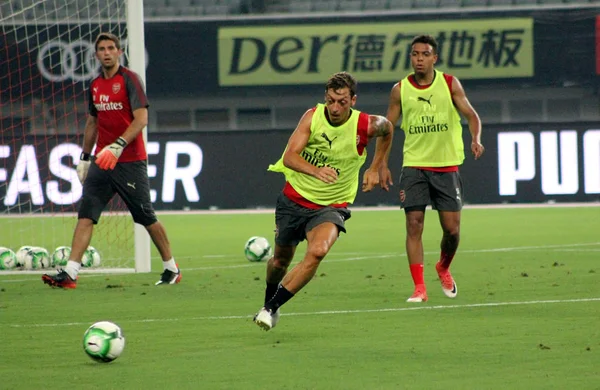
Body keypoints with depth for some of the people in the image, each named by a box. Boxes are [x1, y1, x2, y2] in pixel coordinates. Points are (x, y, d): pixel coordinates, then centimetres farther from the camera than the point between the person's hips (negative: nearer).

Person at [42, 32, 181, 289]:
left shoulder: (129, 79, -7)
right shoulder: (95, 86, 12)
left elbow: (141, 119, -15)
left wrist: (118, 145, -25)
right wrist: (84, 158, 20)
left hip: (130, 162, -6)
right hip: (101, 162, 6)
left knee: (146, 218, 2)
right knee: (85, 216, -7)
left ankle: (171, 269, 19)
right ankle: (69, 274, -14)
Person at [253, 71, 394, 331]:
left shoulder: (366, 125, -14)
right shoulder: (313, 117, -14)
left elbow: (387, 128, 12)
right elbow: (289, 156, -24)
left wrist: (379, 165, 18)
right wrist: (315, 171, -43)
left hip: (330, 207, -2)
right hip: (294, 199, 2)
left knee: (318, 251, -29)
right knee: (281, 259, 15)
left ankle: (271, 308, -21)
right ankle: (268, 302, 47)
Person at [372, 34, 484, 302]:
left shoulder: (450, 84, 0)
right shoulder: (400, 90, 2)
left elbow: (471, 115, 1)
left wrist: (476, 139, -19)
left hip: (447, 166, 0)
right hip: (414, 166, 0)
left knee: (452, 229, -1)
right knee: (414, 225, -11)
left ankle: (444, 268, 30)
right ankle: (419, 287, -9)